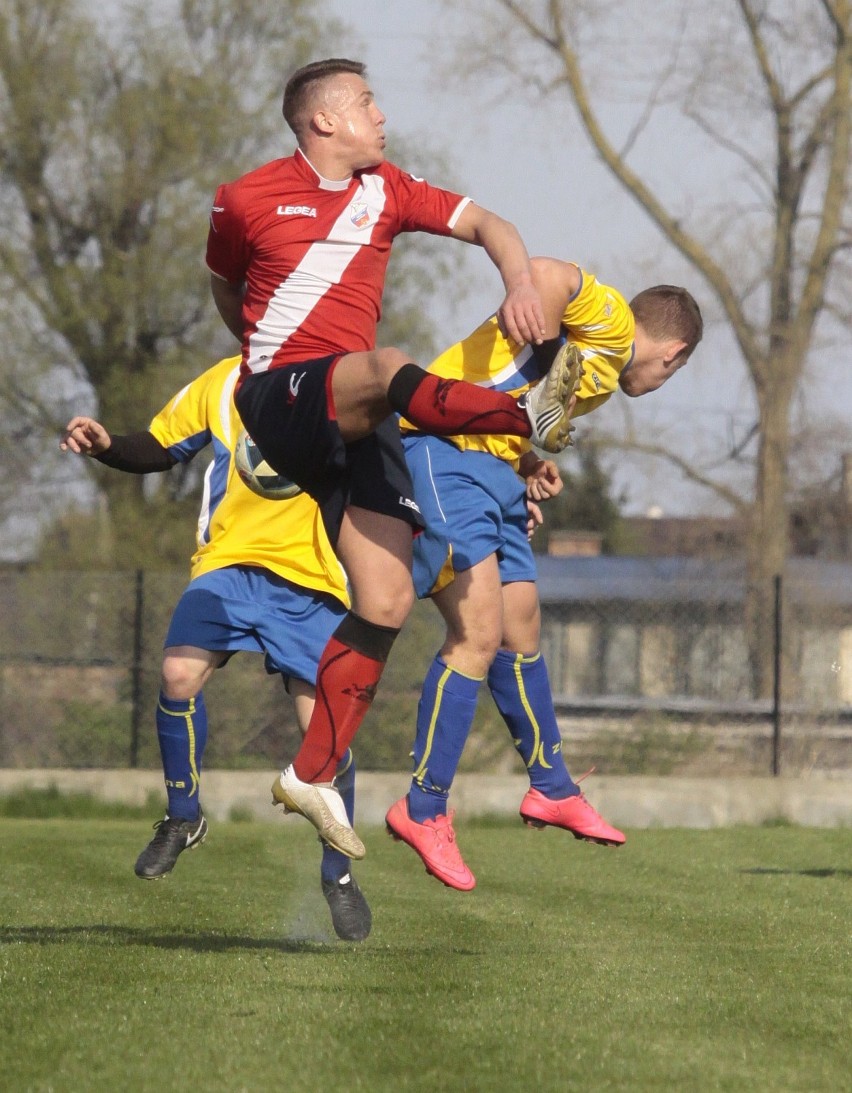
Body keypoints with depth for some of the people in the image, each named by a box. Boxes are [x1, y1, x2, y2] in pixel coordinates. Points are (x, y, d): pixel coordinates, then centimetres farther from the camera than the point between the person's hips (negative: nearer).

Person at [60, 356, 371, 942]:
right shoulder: (223, 383, 6)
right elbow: (161, 449, 17)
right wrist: (106, 445, -1)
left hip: (310, 581, -2)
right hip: (227, 563, 2)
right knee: (179, 674, -22)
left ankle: (339, 874, 16)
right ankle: (184, 817, 3)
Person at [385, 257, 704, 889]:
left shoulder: (605, 372, 22)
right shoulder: (611, 320, -6)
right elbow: (547, 276, -25)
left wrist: (529, 459, 4)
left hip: (491, 468, 11)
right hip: (442, 451, -11)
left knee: (522, 633, 19)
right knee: (479, 633, -15)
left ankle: (551, 789, 34)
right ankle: (424, 810, -10)